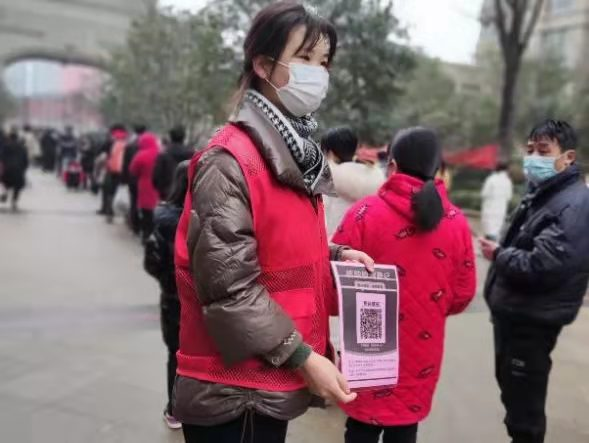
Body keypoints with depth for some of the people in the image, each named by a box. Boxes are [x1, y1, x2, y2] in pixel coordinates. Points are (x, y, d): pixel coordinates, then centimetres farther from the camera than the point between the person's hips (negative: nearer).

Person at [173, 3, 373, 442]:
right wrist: (304, 358, -19)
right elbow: (229, 287, -23)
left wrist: (336, 254, 4)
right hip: (235, 393, -9)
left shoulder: (298, 154, 9)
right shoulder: (229, 162, -20)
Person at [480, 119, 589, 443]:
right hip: (513, 312, 10)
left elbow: (542, 267, -30)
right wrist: (501, 253, 4)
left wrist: (498, 254, -14)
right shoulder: (542, 193, 11)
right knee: (511, 389, 24)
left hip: (533, 320, -10)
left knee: (524, 406, 3)